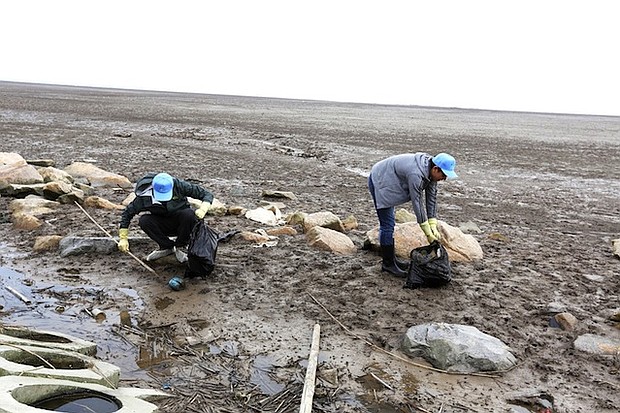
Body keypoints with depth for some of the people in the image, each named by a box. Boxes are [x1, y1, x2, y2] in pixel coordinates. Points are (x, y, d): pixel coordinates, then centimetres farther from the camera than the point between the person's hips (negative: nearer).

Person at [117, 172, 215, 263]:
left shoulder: (179, 186, -23)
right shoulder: (145, 196, -22)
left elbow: (207, 194, -18)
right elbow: (127, 213, -10)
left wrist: (203, 209, -38)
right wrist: (123, 238, -14)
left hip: (181, 223, -1)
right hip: (163, 226, 1)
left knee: (189, 214, -34)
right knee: (144, 220, -27)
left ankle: (179, 247, -9)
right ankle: (167, 247, -6)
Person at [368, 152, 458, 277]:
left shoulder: (431, 171, -8)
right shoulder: (416, 174, -35)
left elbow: (431, 198, -5)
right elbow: (418, 204, -30)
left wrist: (433, 228, -7)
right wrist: (428, 234, -23)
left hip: (386, 181, 10)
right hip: (379, 183, -10)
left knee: (389, 224, 17)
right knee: (387, 225, -9)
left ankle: (391, 258, 28)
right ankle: (388, 264, 1)